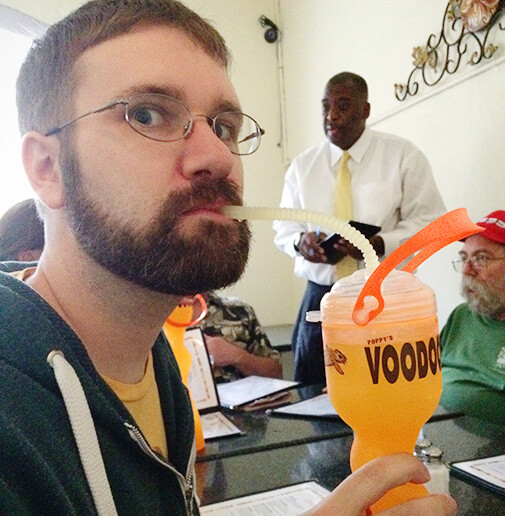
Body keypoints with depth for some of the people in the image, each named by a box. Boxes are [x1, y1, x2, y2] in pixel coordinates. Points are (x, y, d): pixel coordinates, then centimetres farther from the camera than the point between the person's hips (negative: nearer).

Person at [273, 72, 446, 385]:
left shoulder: (403, 156, 2)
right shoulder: (303, 165, 10)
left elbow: (429, 222, -2)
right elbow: (284, 227, 13)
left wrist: (380, 243, -19)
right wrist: (301, 241, -11)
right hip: (321, 297, 3)